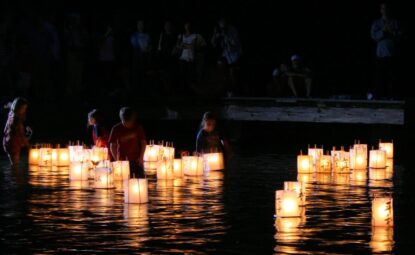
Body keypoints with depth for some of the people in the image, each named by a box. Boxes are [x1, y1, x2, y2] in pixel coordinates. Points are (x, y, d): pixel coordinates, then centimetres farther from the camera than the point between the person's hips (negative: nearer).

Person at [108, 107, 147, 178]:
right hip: (123, 160, -1)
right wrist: (116, 159, -10)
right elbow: (112, 145, -2)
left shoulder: (138, 128, -1)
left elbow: (143, 142, 6)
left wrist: (141, 157, -3)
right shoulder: (116, 129, -4)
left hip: (136, 160, 1)